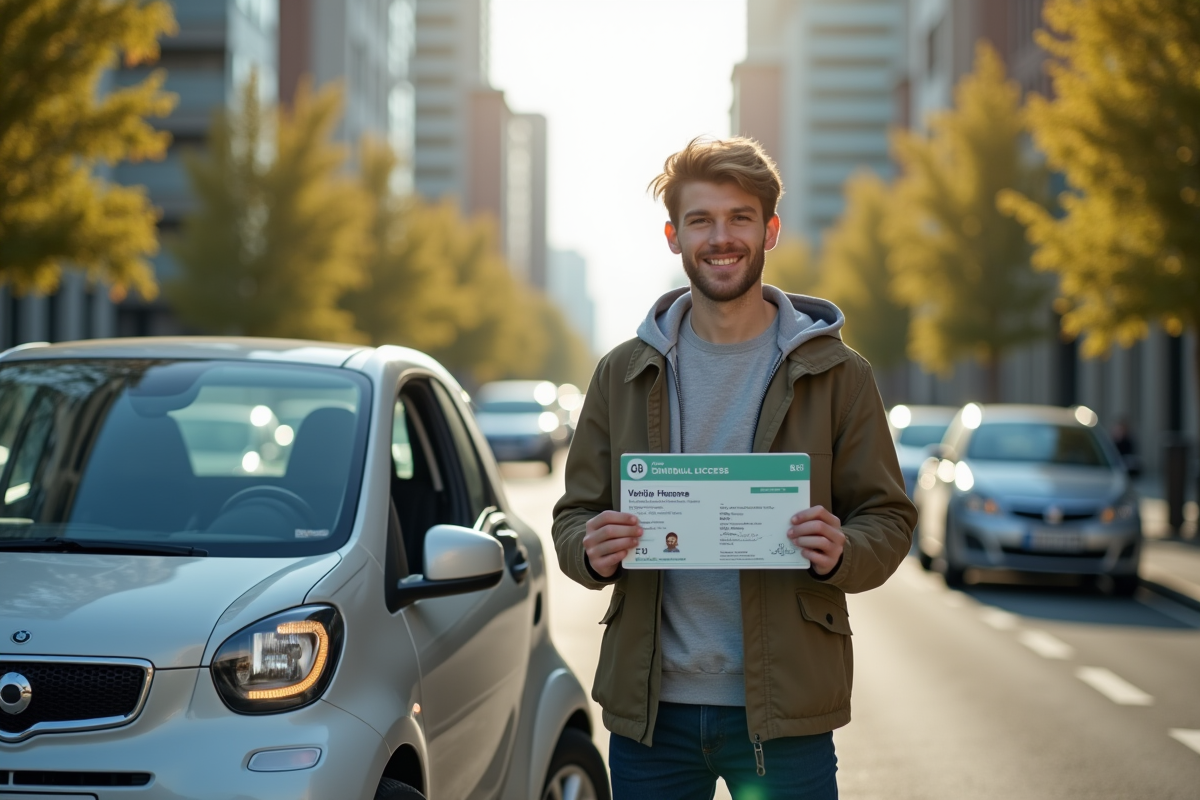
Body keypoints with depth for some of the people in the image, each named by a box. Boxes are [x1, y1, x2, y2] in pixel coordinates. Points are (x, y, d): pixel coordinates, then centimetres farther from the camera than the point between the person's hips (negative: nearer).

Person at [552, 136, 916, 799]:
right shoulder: (624, 374, 9)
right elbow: (574, 515, 11)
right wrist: (591, 551, -12)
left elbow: (888, 519, 4)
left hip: (784, 711, -2)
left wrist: (841, 553, -18)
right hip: (650, 709, 2)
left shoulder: (835, 375, 3)